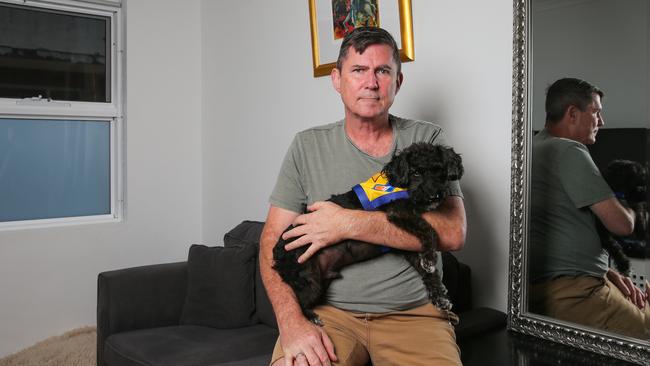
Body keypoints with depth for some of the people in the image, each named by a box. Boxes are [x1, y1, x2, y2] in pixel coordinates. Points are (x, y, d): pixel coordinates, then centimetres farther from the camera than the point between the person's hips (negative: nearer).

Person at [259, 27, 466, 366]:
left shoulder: (426, 140, 4)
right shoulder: (308, 146, 6)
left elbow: (452, 232, -9)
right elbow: (273, 239, 2)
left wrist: (348, 223, -15)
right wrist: (292, 323, -15)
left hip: (413, 312, 1)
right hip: (329, 311, 0)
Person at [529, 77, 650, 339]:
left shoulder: (537, 147, 19)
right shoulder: (569, 151, -11)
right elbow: (622, 225, -11)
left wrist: (610, 274, 13)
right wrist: (629, 211, 14)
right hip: (571, 292, -10)